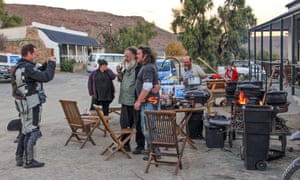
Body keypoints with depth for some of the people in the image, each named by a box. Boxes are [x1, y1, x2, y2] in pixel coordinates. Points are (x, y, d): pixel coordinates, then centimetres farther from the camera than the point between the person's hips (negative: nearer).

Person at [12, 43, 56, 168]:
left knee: (26, 131, 18)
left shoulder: (20, 66, 12)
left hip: (24, 103, 10)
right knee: (32, 131, -1)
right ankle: (29, 161, 7)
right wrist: (52, 64, -10)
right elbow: (46, 77, -24)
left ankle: (19, 159, 24)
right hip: (31, 104, -10)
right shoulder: (27, 68, -20)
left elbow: (38, 73, 21)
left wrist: (47, 64, 12)